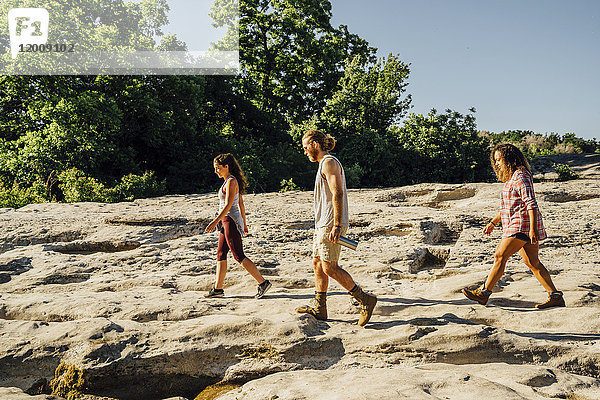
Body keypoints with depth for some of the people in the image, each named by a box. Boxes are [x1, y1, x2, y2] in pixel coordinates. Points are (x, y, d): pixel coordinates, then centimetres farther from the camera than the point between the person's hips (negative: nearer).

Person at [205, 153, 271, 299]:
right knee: (221, 254, 10)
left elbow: (228, 205, -21)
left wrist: (215, 222, -24)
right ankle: (218, 289, 16)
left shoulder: (231, 181, -14)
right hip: (226, 221, 10)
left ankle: (263, 283, -3)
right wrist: (244, 224, 22)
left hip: (231, 220, -10)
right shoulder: (229, 181, 15)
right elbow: (241, 203, 19)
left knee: (239, 256, -7)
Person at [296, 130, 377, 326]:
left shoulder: (329, 162, -11)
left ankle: (365, 300, -1)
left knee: (329, 268, -9)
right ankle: (319, 309, 18)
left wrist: (336, 225, -25)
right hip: (323, 224, 11)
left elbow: (338, 194, -20)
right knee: (318, 264, 11)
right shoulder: (325, 164, 20)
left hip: (331, 225, -11)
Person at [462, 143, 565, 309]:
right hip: (517, 225, 11)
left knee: (500, 256, -9)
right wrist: (493, 223, 25)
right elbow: (507, 207, 27)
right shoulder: (512, 177, 20)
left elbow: (531, 203, -19)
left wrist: (533, 229, -25)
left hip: (522, 226, -11)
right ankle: (555, 296, 15)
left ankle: (483, 293, -5)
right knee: (532, 263, 10)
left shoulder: (520, 176, -12)